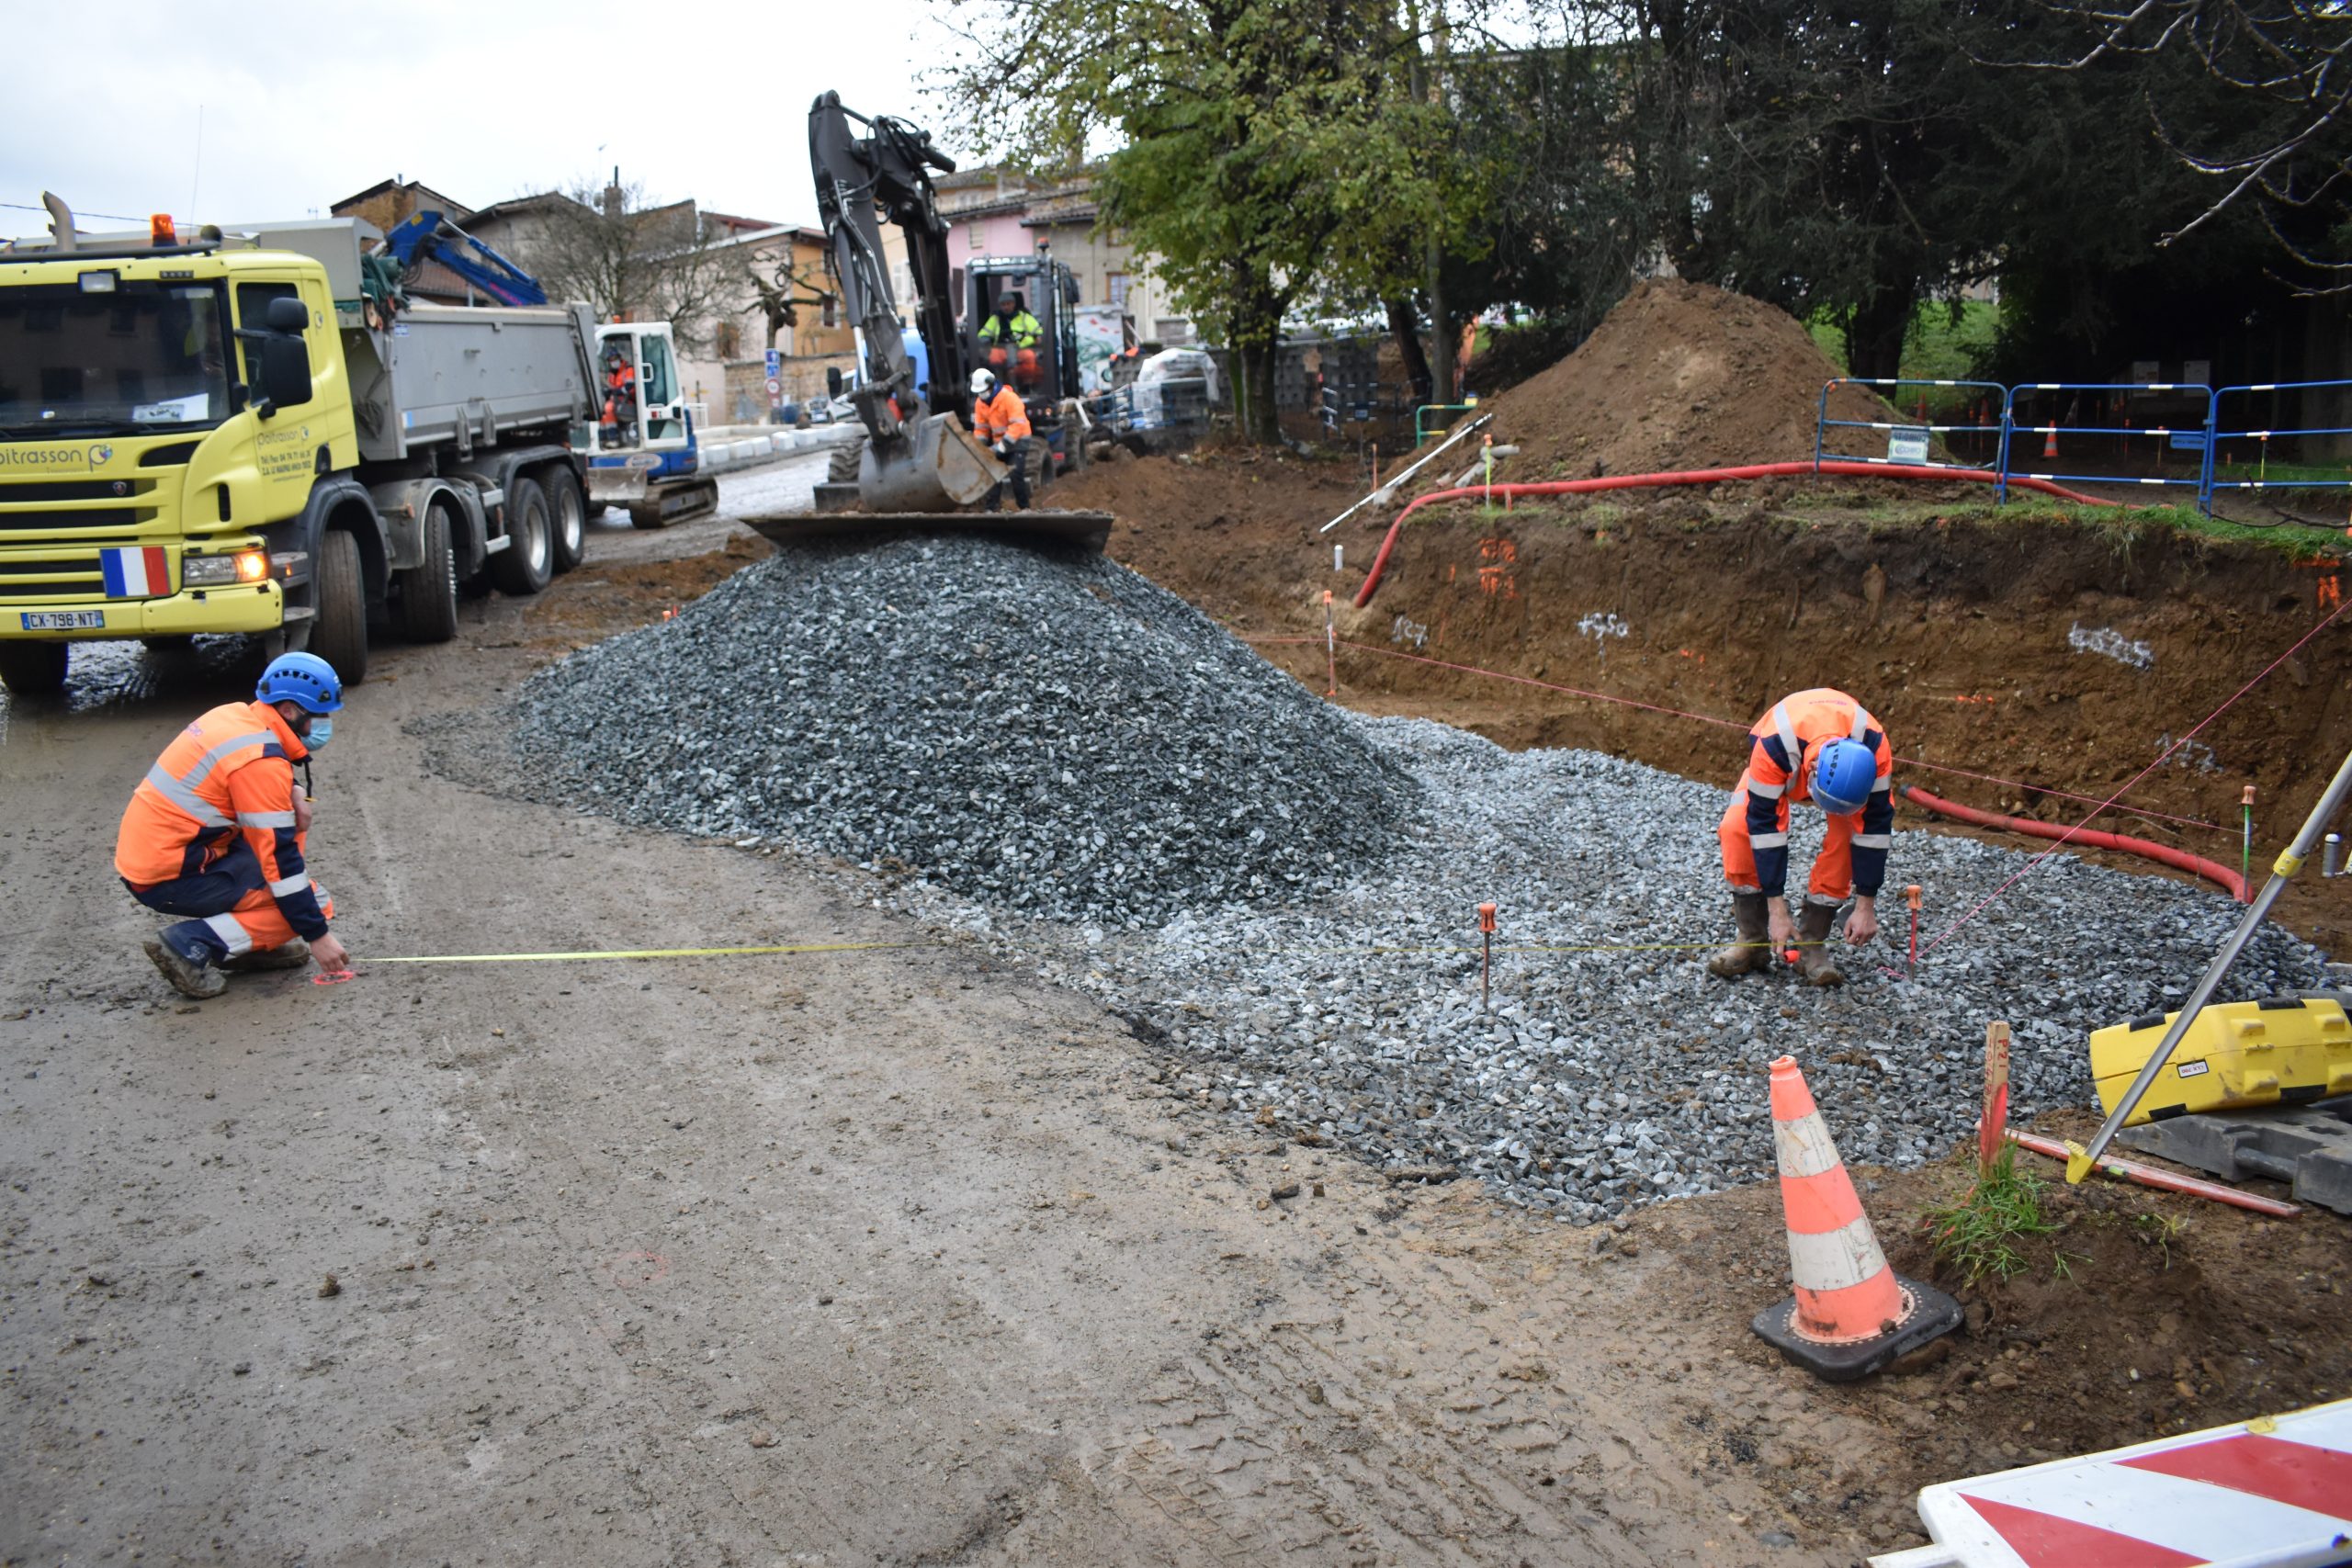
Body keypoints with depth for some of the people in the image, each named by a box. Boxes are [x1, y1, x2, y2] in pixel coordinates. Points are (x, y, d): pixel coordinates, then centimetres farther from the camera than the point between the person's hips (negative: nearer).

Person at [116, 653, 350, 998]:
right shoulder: (260, 760, -19)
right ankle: (193, 945, -11)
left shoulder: (235, 716, 6)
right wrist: (317, 935, -14)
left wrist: (292, 796, 0)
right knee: (311, 905, -7)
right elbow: (277, 856, -19)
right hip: (167, 879, -9)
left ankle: (253, 945, 12)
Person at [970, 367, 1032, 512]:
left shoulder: (1009, 398, -23)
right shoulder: (980, 403, -1)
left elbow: (1018, 425, -28)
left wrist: (1002, 446, -31)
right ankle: (991, 507, 5)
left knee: (1016, 474, -16)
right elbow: (980, 428, 6)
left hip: (1018, 439, -7)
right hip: (999, 442, 7)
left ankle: (1024, 507, -4)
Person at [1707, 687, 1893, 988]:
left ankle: (1812, 944, -13)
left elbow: (1875, 826, -28)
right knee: (1737, 827, -25)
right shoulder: (1772, 748, -45)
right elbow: (1764, 825, -37)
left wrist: (1865, 907, -24)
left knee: (1848, 834, -27)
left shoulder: (1875, 750, -39)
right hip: (1786, 761, -1)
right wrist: (1777, 911, -33)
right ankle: (1753, 942, -12)